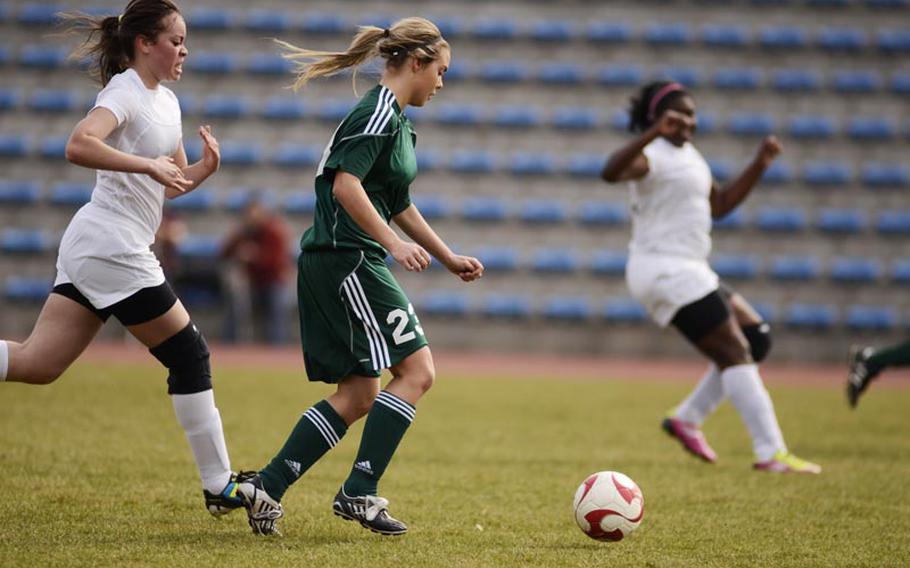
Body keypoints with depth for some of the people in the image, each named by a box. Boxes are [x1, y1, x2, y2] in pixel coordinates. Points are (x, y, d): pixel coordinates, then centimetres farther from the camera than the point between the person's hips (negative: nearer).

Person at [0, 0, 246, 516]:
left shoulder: (166, 100, 16)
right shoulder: (125, 92, -12)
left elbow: (173, 183, 23)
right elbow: (79, 146, -30)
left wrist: (204, 169, 2)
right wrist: (148, 165, -33)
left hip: (88, 248, 9)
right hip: (112, 247, -9)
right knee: (190, 357, -1)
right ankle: (220, 487, 5)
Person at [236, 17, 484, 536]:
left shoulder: (396, 120, 21)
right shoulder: (378, 111, -11)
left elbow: (399, 204, 30)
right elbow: (346, 185, -22)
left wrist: (449, 258, 30)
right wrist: (394, 243, -25)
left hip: (345, 267, 10)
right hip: (346, 260, -10)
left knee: (358, 395, 9)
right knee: (416, 370, -10)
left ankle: (266, 488, 8)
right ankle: (359, 493, -9)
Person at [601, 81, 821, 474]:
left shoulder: (687, 155, 18)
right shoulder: (655, 154, -13)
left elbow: (720, 205, 27)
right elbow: (611, 173, -35)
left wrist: (758, 166, 16)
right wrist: (653, 133, -46)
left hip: (685, 270, 10)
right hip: (665, 269, -10)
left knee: (756, 339, 11)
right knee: (734, 353, -13)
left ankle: (687, 419, 13)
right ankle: (771, 454, -15)